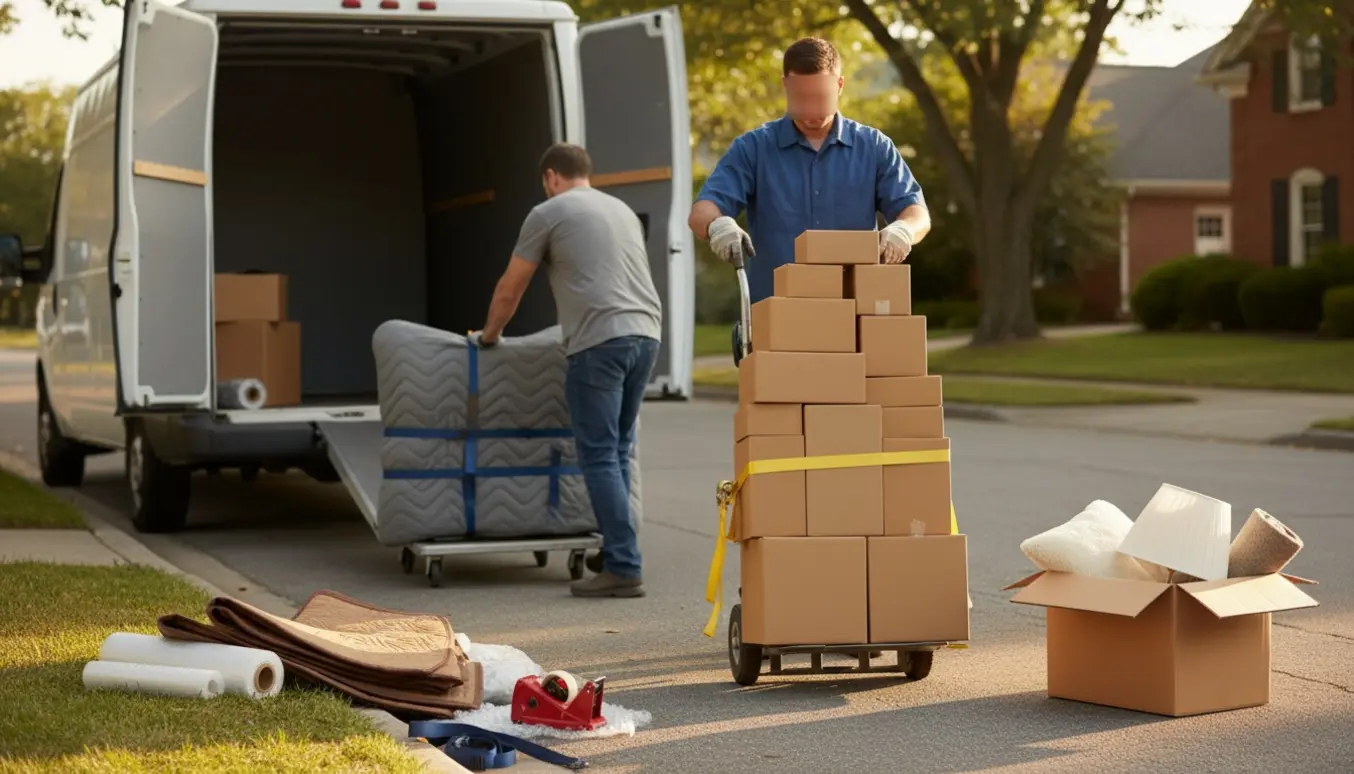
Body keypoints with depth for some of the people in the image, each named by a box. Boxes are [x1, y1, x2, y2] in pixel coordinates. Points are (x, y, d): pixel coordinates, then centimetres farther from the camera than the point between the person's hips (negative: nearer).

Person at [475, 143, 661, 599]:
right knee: (618, 453, 15)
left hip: (600, 341, -7)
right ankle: (616, 553, 18)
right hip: (646, 334, 7)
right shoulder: (622, 210, 25)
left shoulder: (548, 213, 7)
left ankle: (623, 568, -8)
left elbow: (509, 291, 13)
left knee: (600, 456, -4)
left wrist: (489, 335, 29)